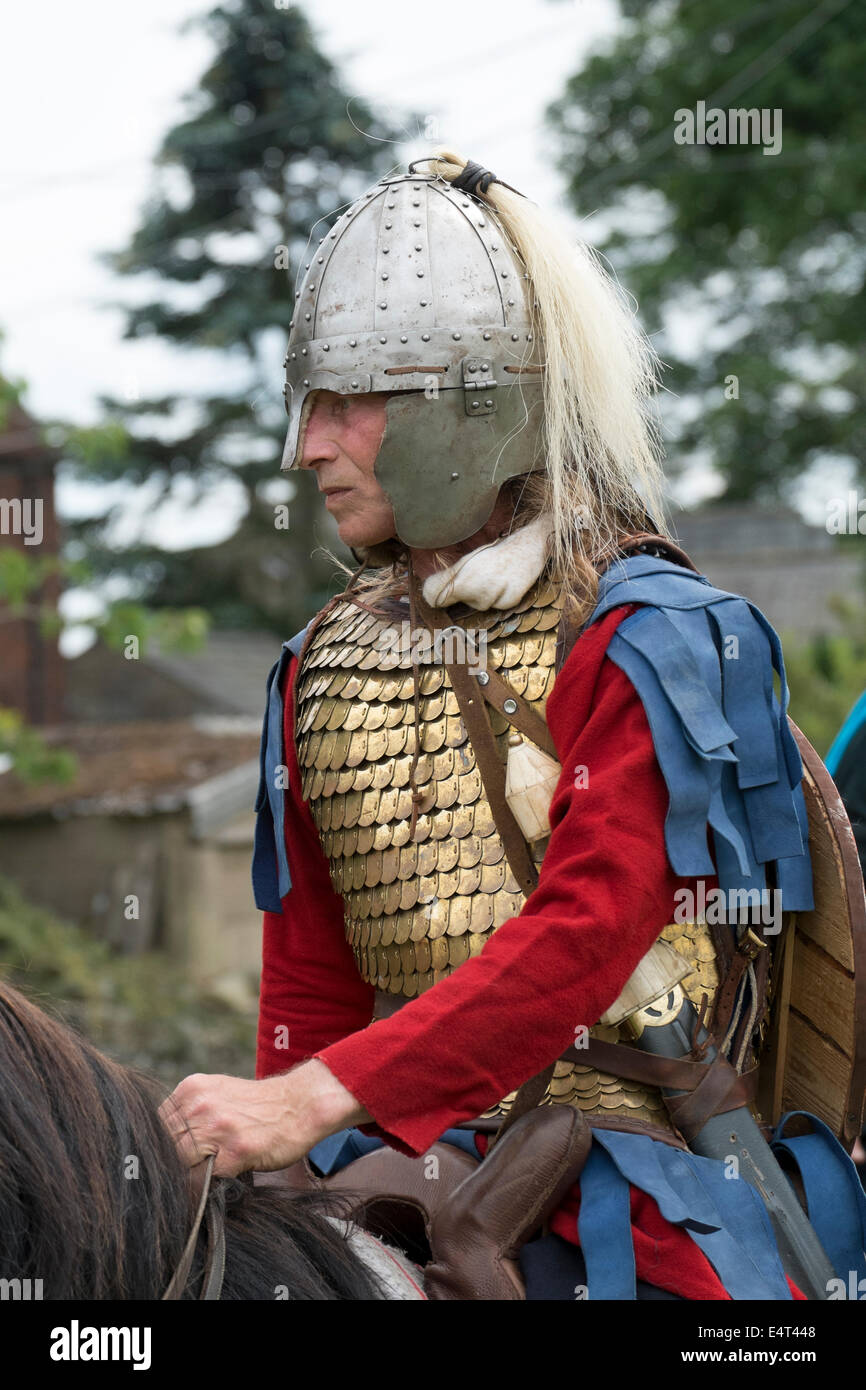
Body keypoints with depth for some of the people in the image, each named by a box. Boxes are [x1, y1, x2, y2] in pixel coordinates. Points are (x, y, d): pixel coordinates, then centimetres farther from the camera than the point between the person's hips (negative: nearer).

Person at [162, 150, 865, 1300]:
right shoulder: (326, 665, 13)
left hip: (621, 1134, -4)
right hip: (400, 1140, 4)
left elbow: (582, 935, -18)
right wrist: (278, 1165, 4)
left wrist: (323, 1099, -26)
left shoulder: (646, 640, -7)